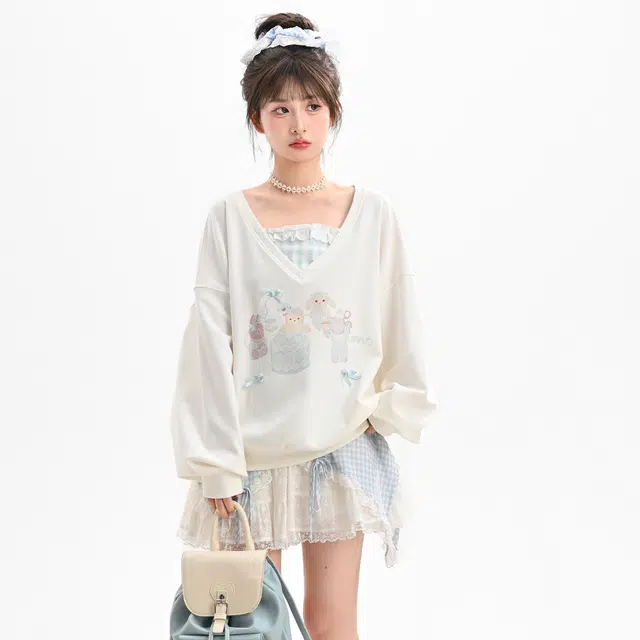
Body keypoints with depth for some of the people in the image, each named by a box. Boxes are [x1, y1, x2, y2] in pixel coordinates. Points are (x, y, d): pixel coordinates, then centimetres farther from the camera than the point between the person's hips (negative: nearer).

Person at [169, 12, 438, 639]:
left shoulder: (372, 212, 0)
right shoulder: (231, 216, -4)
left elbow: (400, 326, 8)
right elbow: (210, 340, -6)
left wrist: (389, 409, 4)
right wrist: (214, 461, -9)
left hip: (341, 447, 1)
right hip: (254, 448, 0)